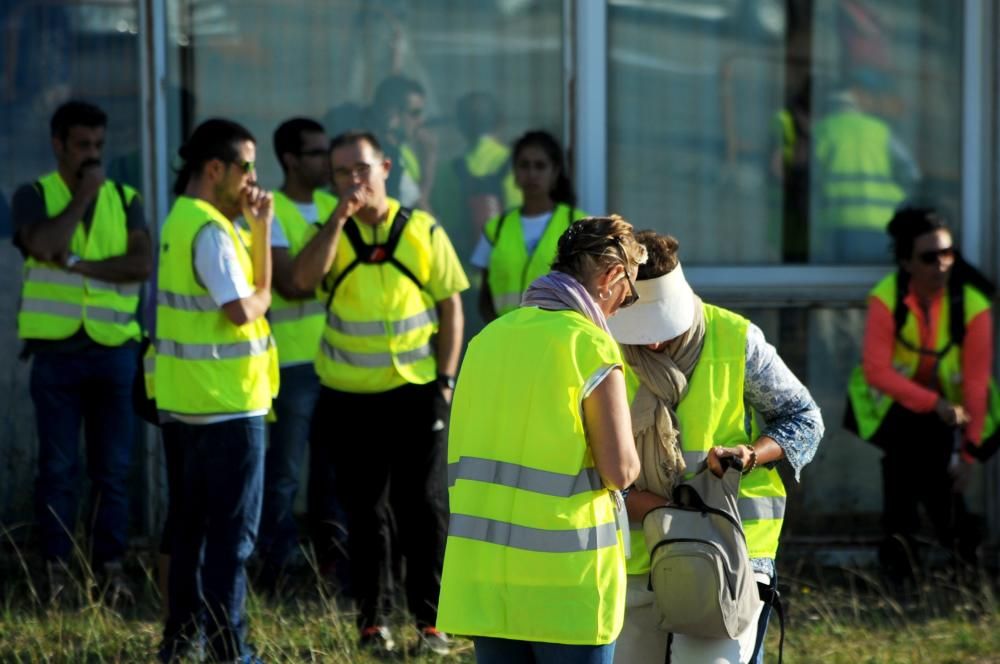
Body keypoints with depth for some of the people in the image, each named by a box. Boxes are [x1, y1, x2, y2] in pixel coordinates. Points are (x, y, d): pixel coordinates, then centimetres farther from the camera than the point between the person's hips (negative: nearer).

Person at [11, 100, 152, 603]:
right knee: (58, 466, 0)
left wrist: (79, 265, -13)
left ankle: (110, 564, 7)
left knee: (113, 467, 2)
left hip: (114, 348, 2)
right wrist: (82, 196, -10)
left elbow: (143, 263, -6)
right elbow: (43, 244, -18)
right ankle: (56, 567, 5)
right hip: (56, 349, -2)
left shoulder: (124, 199, 9)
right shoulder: (34, 196, 3)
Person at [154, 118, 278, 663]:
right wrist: (261, 295, -3)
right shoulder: (210, 230, -18)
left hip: (193, 400, 10)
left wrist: (259, 227, 5)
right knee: (234, 531, -4)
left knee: (194, 522, 16)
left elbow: (255, 281, 15)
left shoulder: (183, 221, 14)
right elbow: (242, 309, -23)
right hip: (227, 401, -10)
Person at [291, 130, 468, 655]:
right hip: (351, 398, 1)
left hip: (417, 395, -1)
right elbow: (303, 278, -18)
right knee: (365, 513, 6)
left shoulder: (423, 231, 2)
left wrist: (445, 380, -3)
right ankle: (372, 622, 14)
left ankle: (431, 621, 10)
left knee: (424, 508, 3)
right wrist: (340, 218, -20)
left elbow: (450, 306, 4)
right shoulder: (330, 234, 3)